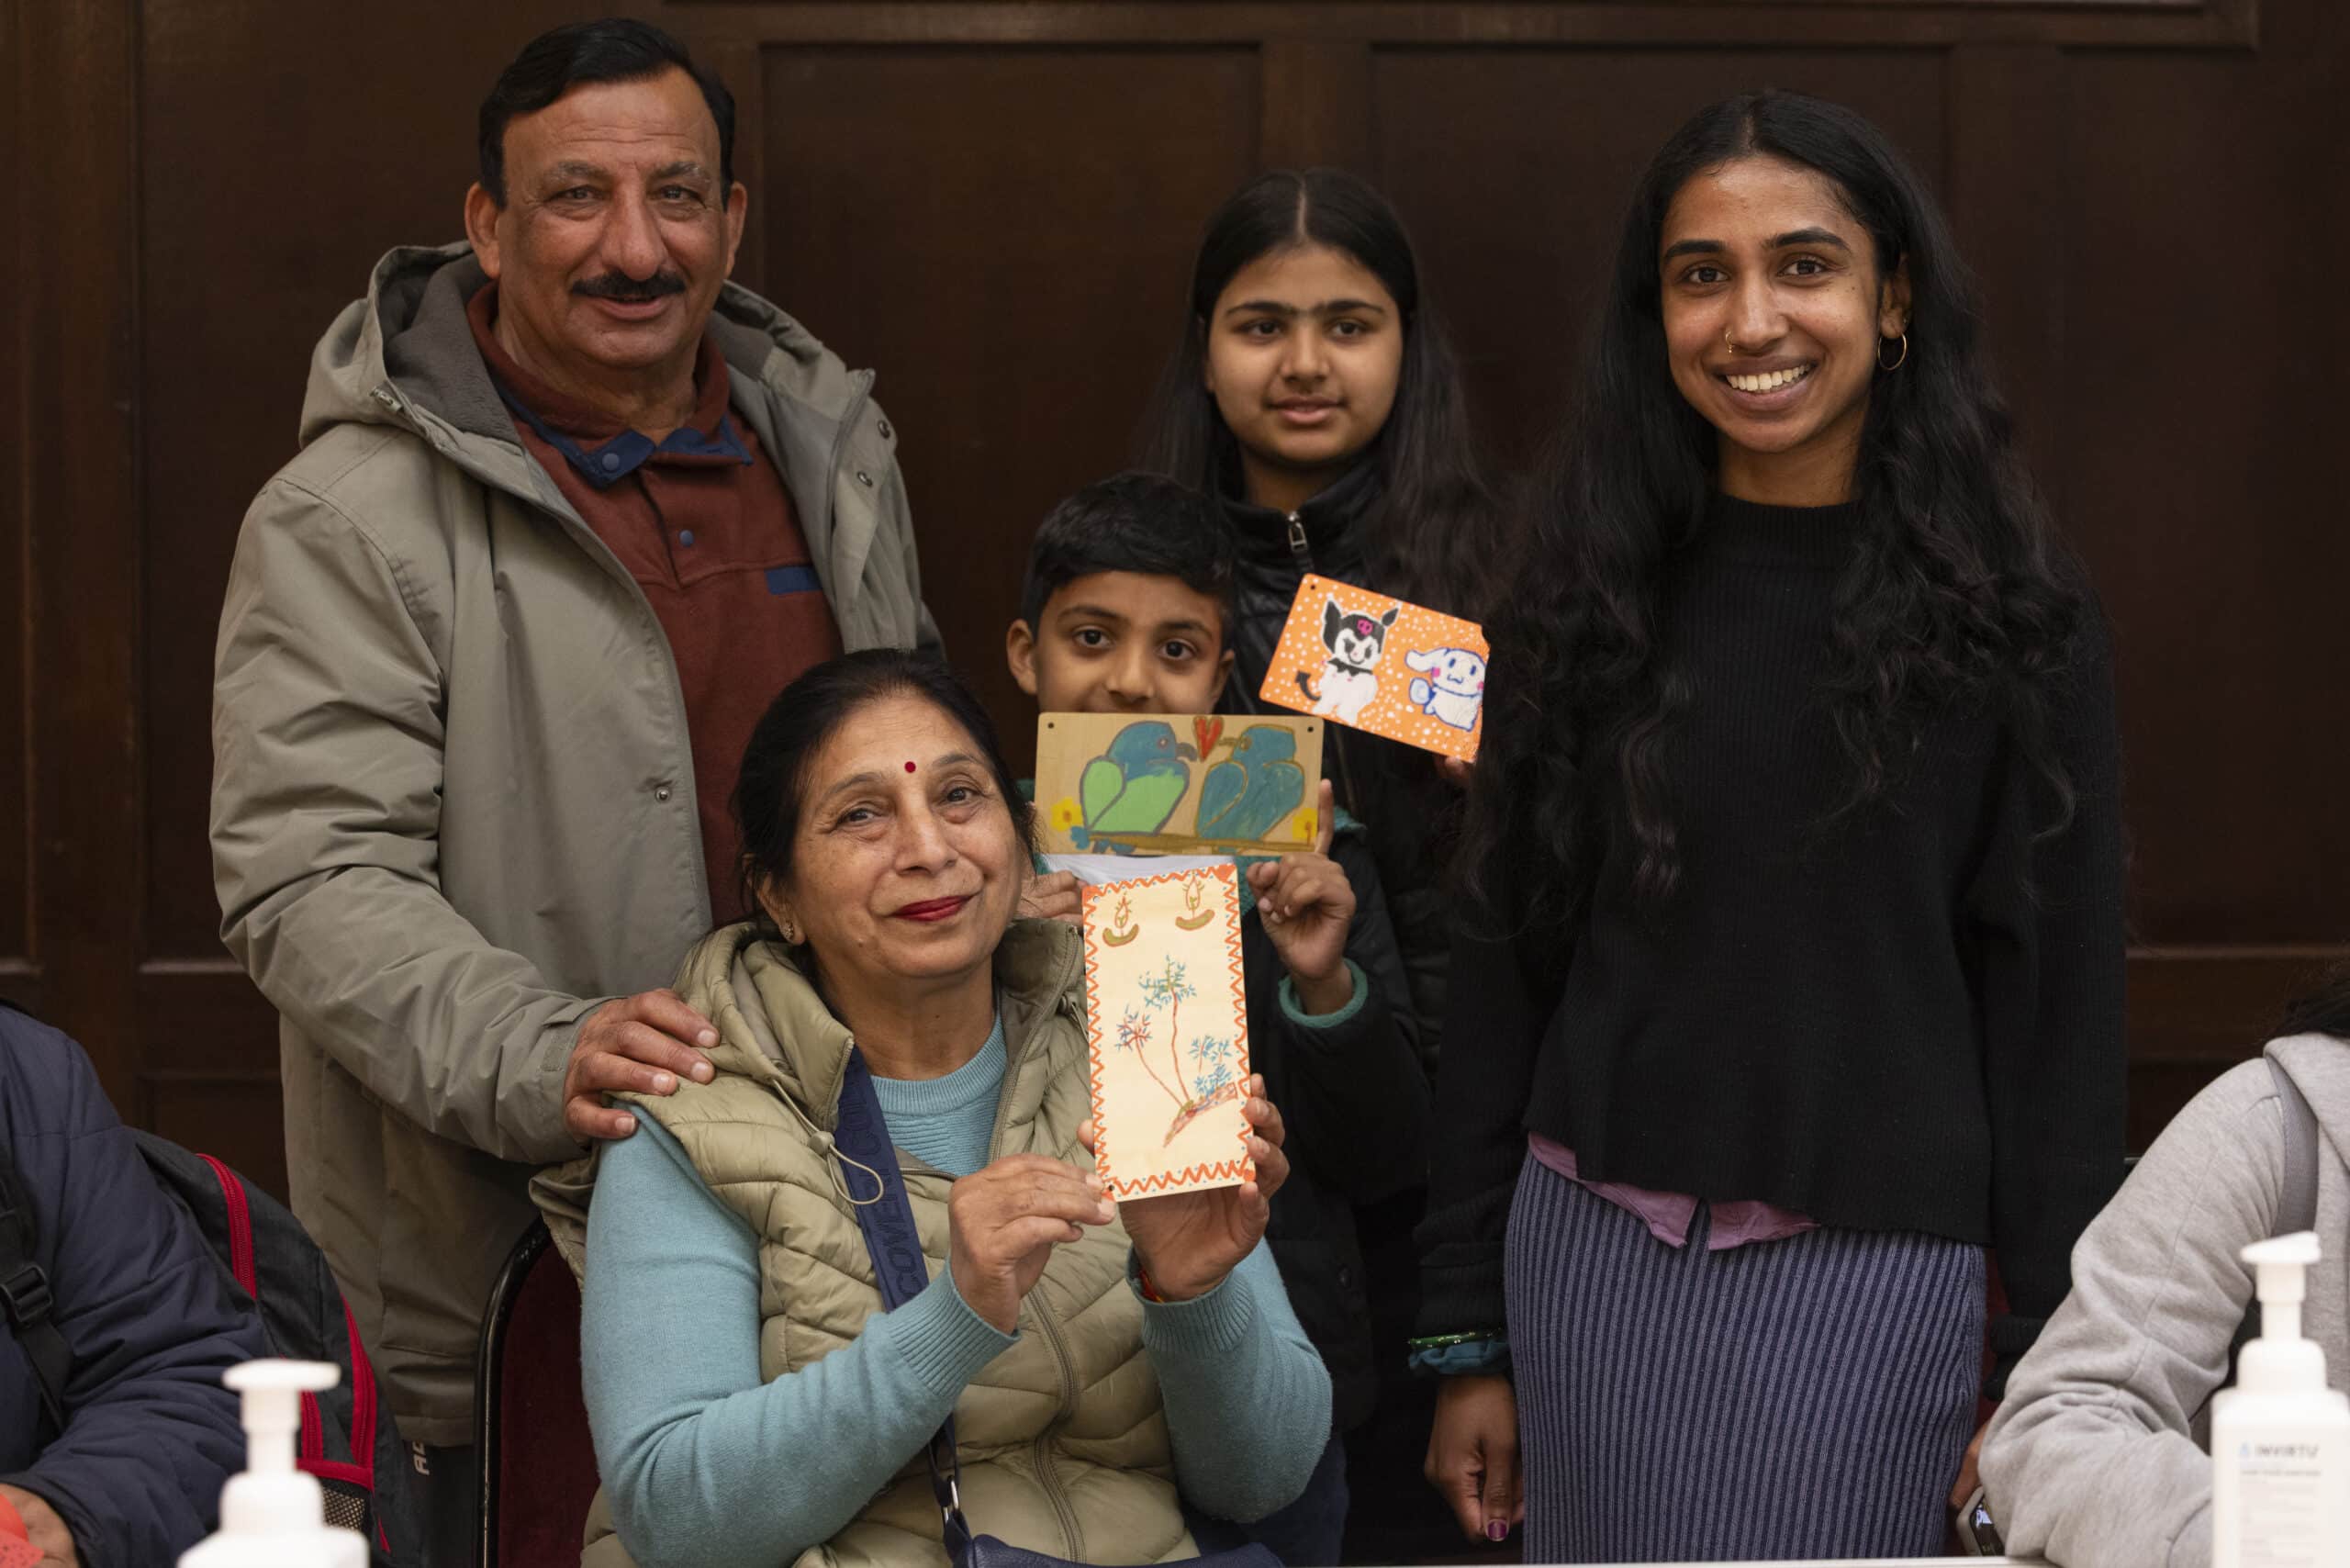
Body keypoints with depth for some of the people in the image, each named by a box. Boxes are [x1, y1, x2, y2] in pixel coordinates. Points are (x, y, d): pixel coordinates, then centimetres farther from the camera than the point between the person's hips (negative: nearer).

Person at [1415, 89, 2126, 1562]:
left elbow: (2059, 1003, -2)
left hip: (1863, 1273, -2)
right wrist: (1468, 1338, 6)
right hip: (1586, 1256, 3)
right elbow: (1508, 963, 6)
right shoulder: (1599, 601, 4)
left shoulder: (2013, 623, -3)